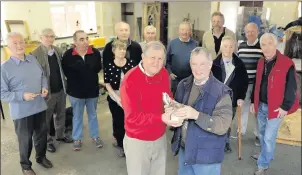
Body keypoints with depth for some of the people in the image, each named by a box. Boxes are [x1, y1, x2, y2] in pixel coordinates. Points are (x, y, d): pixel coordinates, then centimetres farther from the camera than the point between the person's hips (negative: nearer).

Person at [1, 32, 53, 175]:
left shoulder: (33, 59, 2)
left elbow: (42, 76, 13)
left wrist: (45, 87, -6)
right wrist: (22, 96, -26)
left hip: (40, 107, 5)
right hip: (22, 112, -5)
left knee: (42, 134, 20)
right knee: (25, 140, 11)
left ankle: (41, 157, 45)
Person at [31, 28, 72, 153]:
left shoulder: (58, 51, 5)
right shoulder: (35, 54, -14)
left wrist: (65, 84, 10)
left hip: (60, 89, 6)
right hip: (47, 91, -5)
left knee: (60, 114, 19)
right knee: (46, 117, 11)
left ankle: (60, 134, 39)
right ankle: (48, 140, 28)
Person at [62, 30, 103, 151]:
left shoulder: (95, 53, -12)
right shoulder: (68, 54, -16)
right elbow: (65, 70, -2)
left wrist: (91, 77, -2)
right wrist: (74, 79, -2)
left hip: (92, 90, 2)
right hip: (76, 91, -1)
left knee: (93, 115, 17)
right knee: (77, 116, 14)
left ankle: (95, 136, 33)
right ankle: (77, 139, 29)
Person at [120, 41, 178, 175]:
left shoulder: (164, 74, -5)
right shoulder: (130, 80, -24)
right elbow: (133, 117, -25)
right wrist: (161, 118, -32)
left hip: (160, 137, 6)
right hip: (137, 140, -5)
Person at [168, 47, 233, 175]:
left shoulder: (221, 92, -17)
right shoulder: (183, 85, -1)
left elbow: (223, 126, -22)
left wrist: (196, 115, -34)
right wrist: (171, 111, -12)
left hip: (206, 155, -4)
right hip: (183, 149, 5)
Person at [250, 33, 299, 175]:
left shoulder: (287, 63, -16)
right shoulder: (261, 62, 5)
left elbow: (291, 87, -14)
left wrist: (285, 106, -15)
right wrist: (253, 101, 13)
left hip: (276, 107, -6)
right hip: (261, 105, 6)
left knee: (269, 137, 0)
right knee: (262, 133, 21)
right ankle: (266, 155, 44)